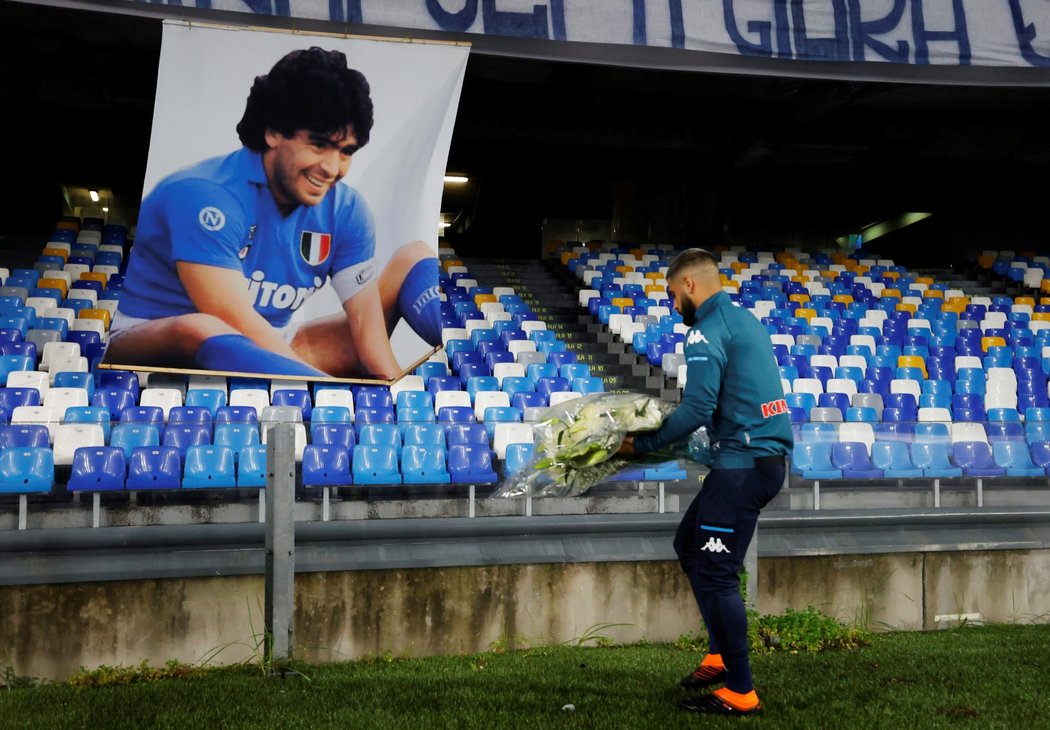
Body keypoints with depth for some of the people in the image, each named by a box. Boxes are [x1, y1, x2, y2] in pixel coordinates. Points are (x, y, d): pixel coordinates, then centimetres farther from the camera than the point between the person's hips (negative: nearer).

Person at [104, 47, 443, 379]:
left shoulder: (346, 210, -6)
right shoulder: (204, 197, -23)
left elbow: (366, 317, -10)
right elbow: (236, 326, -30)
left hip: (269, 350, 6)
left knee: (415, 257, 3)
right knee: (200, 331, -44)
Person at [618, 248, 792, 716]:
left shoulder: (708, 331, -13)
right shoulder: (744, 318, 17)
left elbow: (698, 410, -20)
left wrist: (642, 444, -10)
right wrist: (665, 423, 17)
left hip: (744, 464, -10)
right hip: (764, 454, 10)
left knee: (715, 572, -3)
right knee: (690, 544, 20)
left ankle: (741, 692, 5)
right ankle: (721, 655, 26)